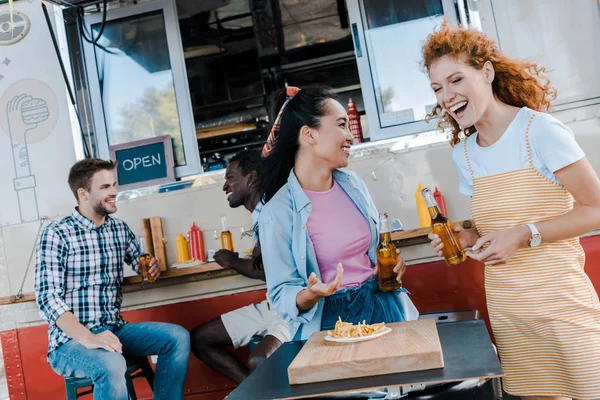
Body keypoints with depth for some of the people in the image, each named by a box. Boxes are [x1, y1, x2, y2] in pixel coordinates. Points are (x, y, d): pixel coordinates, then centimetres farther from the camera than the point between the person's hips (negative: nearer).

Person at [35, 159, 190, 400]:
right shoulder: (56, 234, -10)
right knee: (112, 365, -35)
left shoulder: (120, 229, 7)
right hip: (71, 340, -6)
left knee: (177, 337, -12)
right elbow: (48, 298, -18)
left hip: (114, 329, 6)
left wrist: (153, 267, -2)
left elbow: (140, 262, 24)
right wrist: (88, 338, -31)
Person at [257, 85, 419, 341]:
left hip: (383, 307, 6)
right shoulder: (277, 213, -17)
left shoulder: (353, 184, 2)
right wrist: (310, 295, -31)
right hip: (330, 323, -5)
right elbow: (281, 295, -11)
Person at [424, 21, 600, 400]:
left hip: (562, 301, -5)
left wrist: (524, 235, -20)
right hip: (506, 311, 5)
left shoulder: (541, 131, -12)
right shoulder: (463, 153, 5)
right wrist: (468, 237, -6)